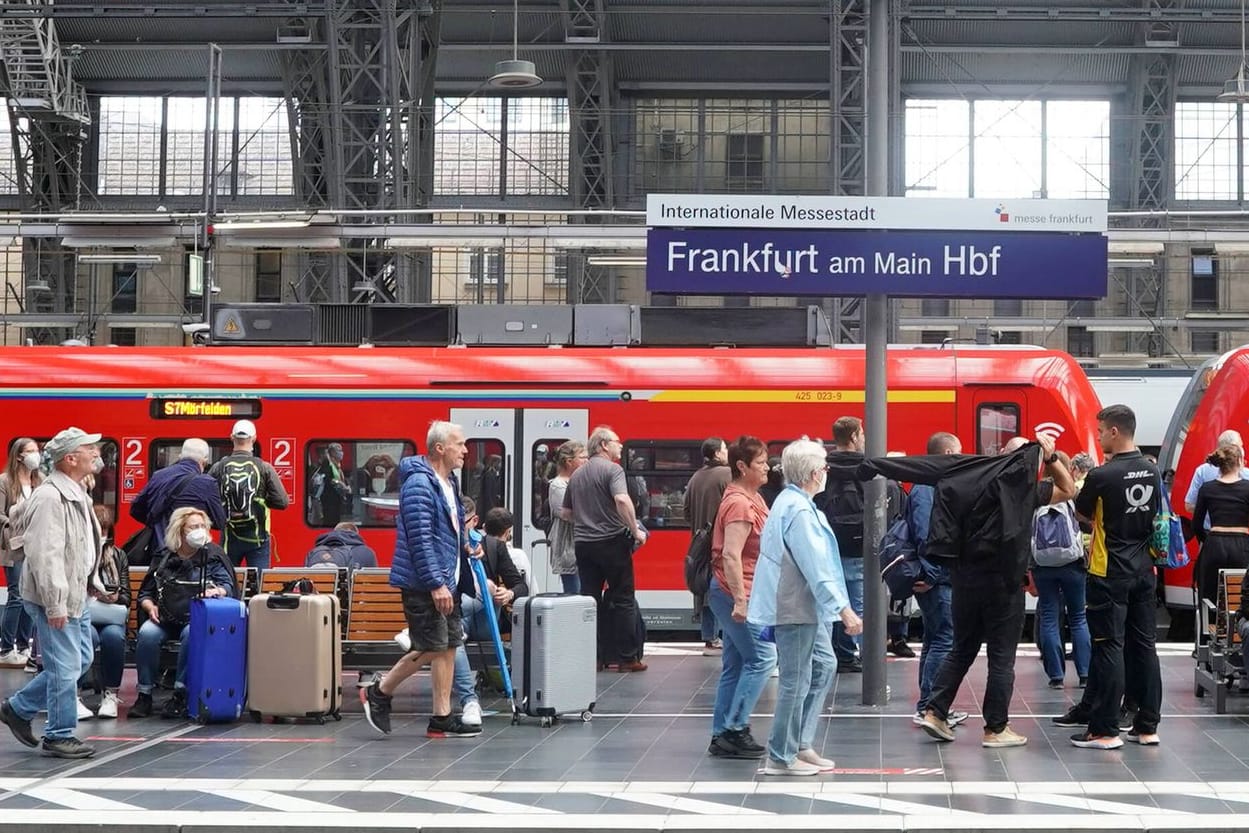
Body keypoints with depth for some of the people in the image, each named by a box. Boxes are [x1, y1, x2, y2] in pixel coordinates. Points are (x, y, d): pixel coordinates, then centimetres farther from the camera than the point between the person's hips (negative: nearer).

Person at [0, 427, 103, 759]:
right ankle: (60, 736, 8)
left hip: (75, 596, 11)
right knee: (65, 667, -4)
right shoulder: (50, 498, -21)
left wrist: (90, 583, 22)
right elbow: (44, 555, -26)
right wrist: (54, 604, -26)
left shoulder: (75, 494, 13)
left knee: (80, 660, 16)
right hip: (55, 599, -10)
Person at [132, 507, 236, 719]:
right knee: (147, 634, -30)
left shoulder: (213, 556, 9)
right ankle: (144, 695, -21)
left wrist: (217, 591, -24)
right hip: (164, 618, 2)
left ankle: (180, 694, -32)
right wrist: (150, 607, -5)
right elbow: (145, 592, 17)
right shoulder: (163, 557, 14)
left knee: (191, 634, -37)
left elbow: (228, 586, 0)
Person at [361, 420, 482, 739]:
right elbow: (420, 539, -23)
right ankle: (378, 692, 12)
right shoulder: (419, 484, -18)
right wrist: (436, 584, -25)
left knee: (448, 646, 8)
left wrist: (466, 543, 6)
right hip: (423, 583, -10)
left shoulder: (448, 482, 13)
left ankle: (442, 719, 12)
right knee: (431, 648, -6)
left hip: (445, 581, 10)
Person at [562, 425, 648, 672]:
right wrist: (636, 530, -17)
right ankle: (627, 658, 2)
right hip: (612, 541, -6)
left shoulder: (576, 475, 14)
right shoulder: (612, 469, -8)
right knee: (623, 599, 2)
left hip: (583, 543, 6)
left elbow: (565, 513, 20)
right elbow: (622, 500, -25)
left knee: (590, 599, 7)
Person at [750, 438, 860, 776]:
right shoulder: (799, 510, -21)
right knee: (796, 681, -3)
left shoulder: (792, 502, 12)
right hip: (795, 608, -11)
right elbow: (815, 567, -24)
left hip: (806, 607, 11)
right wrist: (844, 609, -23)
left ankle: (801, 744, 22)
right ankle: (781, 757, 6)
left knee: (823, 666, 17)